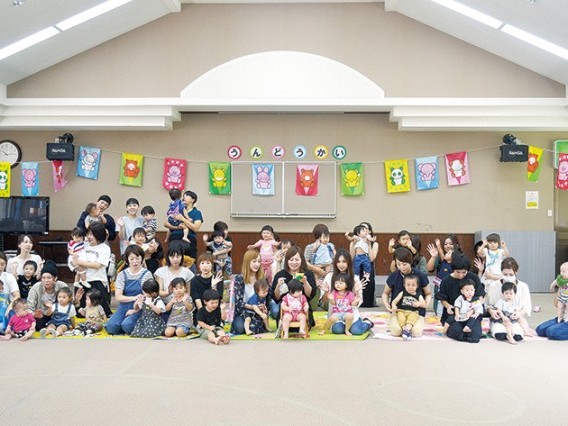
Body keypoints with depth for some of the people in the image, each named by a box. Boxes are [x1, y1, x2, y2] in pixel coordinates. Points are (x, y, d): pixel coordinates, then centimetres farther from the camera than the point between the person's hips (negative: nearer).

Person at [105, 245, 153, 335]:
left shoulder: (147, 274, 0)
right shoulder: (122, 274, 6)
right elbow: (118, 297, -3)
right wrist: (134, 298, -17)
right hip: (124, 307, 3)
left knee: (127, 325, -30)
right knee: (110, 327, -23)